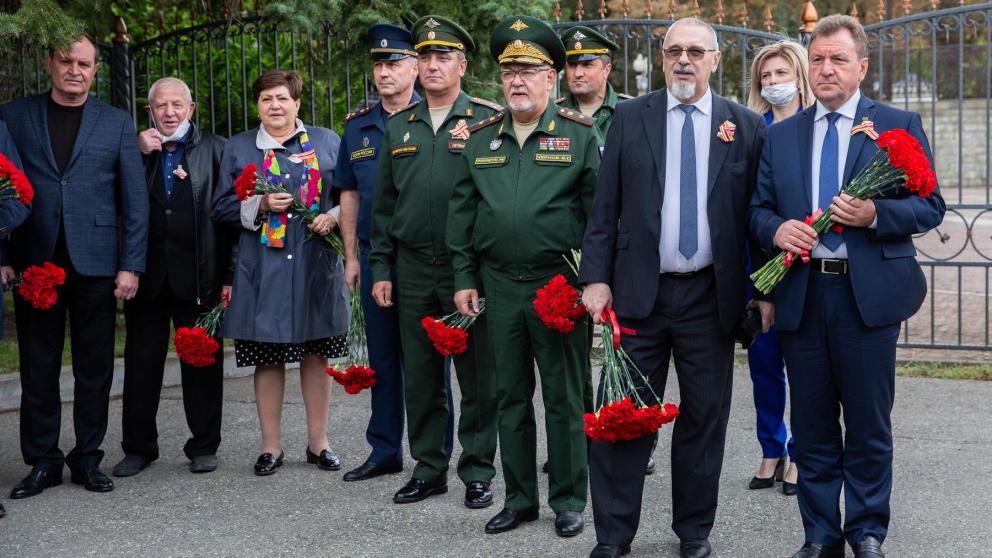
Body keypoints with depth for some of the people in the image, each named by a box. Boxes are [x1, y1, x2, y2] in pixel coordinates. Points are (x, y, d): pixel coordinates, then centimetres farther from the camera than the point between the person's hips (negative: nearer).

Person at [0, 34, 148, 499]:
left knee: (94, 369, 6)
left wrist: (131, 265, -4)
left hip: (95, 264, 0)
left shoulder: (116, 123, 7)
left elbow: (136, 199, 4)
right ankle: (42, 461, 15)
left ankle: (88, 459, 16)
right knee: (38, 367, 6)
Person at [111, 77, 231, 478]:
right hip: (148, 273, 2)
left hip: (198, 275, -2)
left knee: (202, 362, 5)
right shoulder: (137, 149, 10)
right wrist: (138, 154, -10)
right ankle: (139, 446, 18)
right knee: (141, 364, 8)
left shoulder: (214, 148, 4)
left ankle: (204, 445, 16)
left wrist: (225, 274, -9)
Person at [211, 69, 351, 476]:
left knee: (316, 353, 7)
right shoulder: (238, 148, 8)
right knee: (268, 357, 3)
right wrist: (261, 206, -12)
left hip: (316, 265, 1)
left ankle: (318, 441, 18)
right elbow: (222, 207, 5)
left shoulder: (327, 142, 9)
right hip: (263, 270, 0)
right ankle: (271, 445, 14)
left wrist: (333, 217, -9)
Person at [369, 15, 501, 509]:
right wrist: (381, 269, 9)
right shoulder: (398, 127, 12)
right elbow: (384, 204, 13)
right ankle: (429, 468, 21)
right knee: (420, 375, 10)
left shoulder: (488, 120, -1)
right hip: (413, 269, 4)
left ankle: (477, 471, 14)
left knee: (477, 375, 2)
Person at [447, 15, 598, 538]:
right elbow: (462, 212, 11)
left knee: (563, 397, 5)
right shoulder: (481, 138, 9)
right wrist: (464, 279, 7)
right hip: (500, 286, 4)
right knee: (510, 396, 10)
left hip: (560, 283, -3)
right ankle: (519, 498, 21)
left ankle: (568, 499, 16)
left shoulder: (579, 135, -2)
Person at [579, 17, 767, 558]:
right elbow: (605, 207, 4)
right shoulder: (630, 118, 5)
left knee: (705, 416, 8)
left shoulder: (746, 126, 5)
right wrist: (596, 278, -3)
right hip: (638, 291, 0)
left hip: (711, 296, 0)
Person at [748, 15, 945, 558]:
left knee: (869, 426, 6)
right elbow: (757, 208, 11)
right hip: (800, 294, 3)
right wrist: (777, 228, -11)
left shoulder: (900, 125, 3)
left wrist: (875, 214, -18)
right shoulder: (780, 136, 11)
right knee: (812, 427, 10)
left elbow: (930, 205, -1)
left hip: (869, 294, -2)